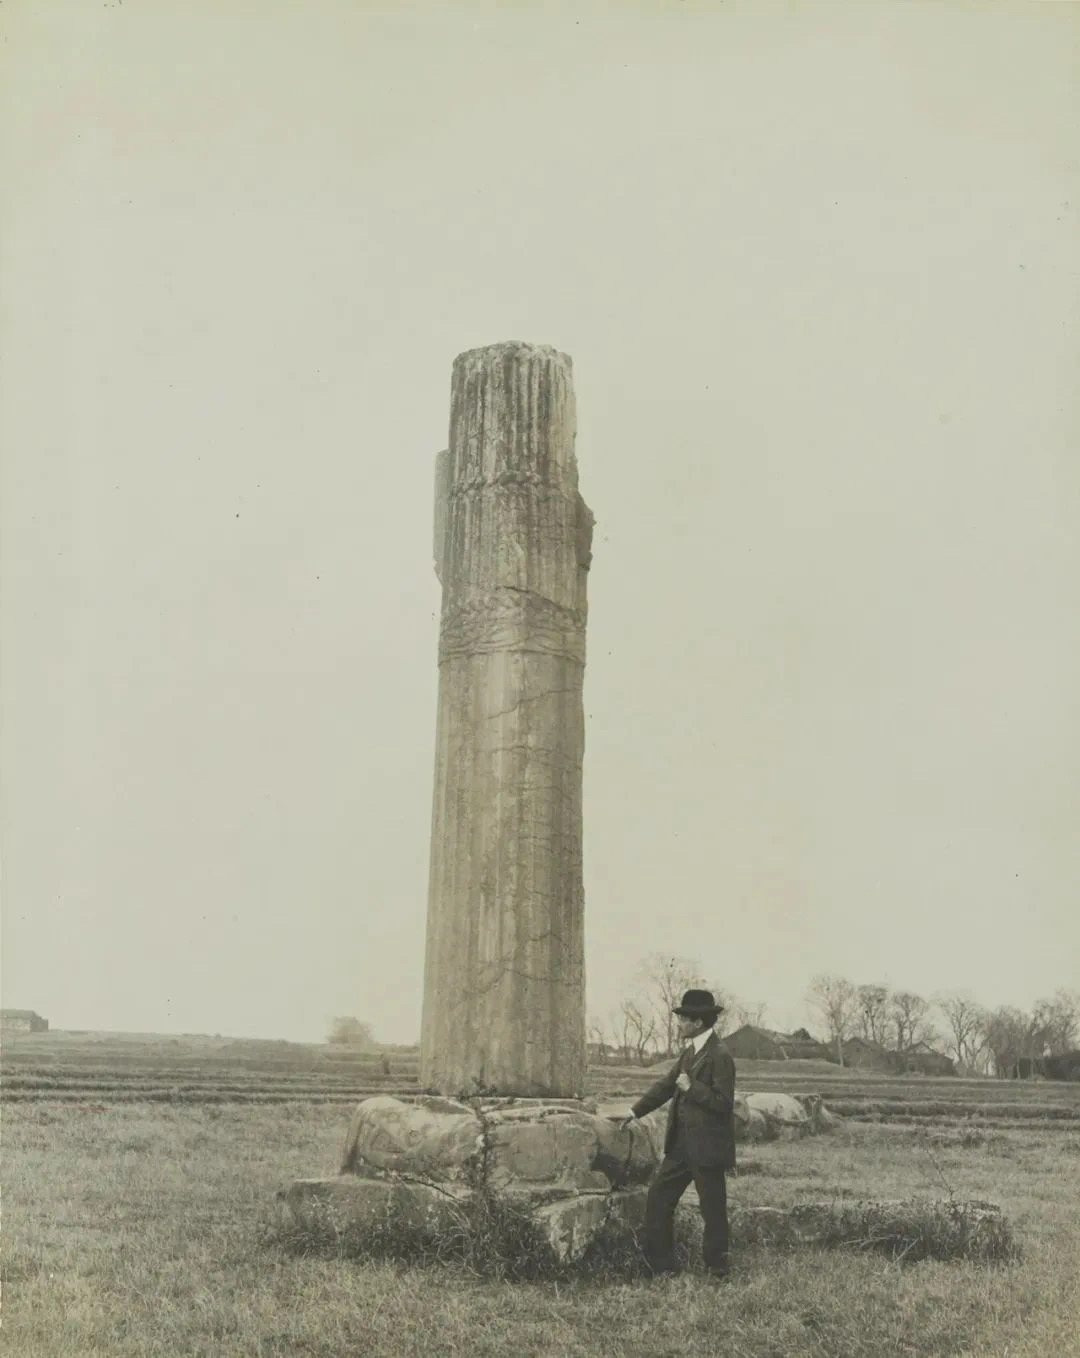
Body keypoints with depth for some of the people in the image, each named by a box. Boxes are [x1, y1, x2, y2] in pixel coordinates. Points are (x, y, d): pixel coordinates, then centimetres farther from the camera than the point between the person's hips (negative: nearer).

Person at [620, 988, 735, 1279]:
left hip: (708, 1147, -9)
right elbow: (666, 1085, 20)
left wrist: (691, 1087, -21)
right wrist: (636, 1111, 20)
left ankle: (717, 1266, 20)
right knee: (658, 1196, 11)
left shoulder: (720, 1056, -16)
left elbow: (723, 1103, -22)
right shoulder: (689, 1053, 11)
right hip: (682, 1143, 9)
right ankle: (659, 1263, 20)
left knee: (712, 1207, 3)